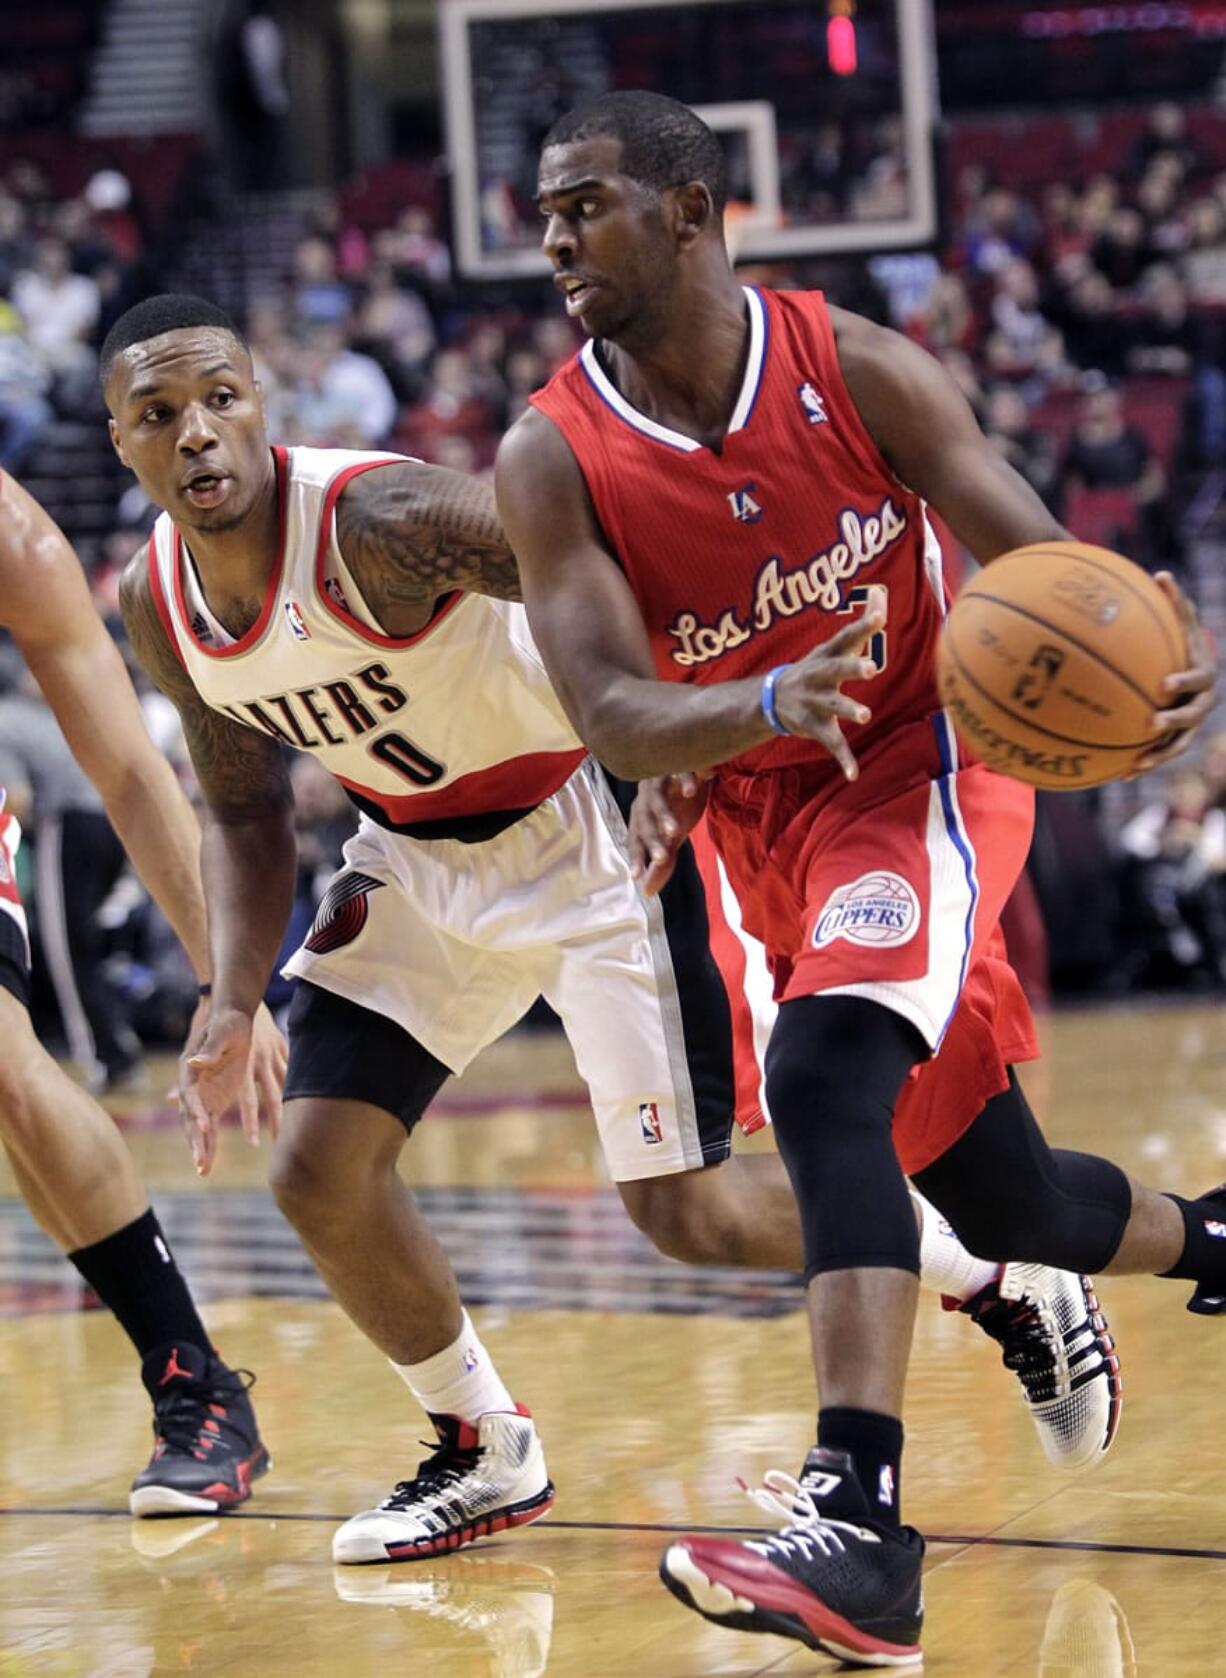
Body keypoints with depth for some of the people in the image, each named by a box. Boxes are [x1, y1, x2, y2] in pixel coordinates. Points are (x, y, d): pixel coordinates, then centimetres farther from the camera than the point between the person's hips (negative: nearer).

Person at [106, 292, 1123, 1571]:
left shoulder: (383, 520, -29)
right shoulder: (157, 603, -6)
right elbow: (244, 810, 8)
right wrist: (232, 1008, -5)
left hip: (586, 832, -7)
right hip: (416, 860, 7)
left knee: (687, 1211, -6)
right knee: (318, 1169, -4)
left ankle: (1010, 1286, 17)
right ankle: (484, 1457, 18)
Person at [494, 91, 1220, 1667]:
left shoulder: (858, 369, -14)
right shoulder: (552, 458, -11)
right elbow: (611, 718, -20)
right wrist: (774, 703, -41)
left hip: (924, 767, -4)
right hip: (763, 818, 4)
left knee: (824, 1078, -31)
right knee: (997, 1195, 13)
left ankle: (861, 1526, -39)